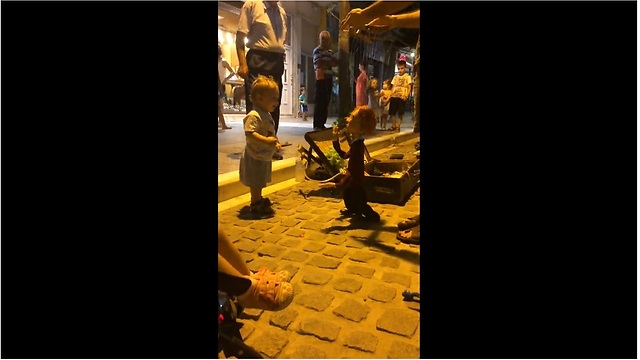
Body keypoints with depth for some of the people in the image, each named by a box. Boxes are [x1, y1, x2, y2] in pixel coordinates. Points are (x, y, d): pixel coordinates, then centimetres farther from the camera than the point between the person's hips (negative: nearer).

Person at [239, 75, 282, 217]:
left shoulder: (267, 115, 11)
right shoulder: (254, 115, -23)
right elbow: (249, 133, -33)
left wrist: (275, 142, 11)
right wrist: (266, 141, -38)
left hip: (264, 156, 10)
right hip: (255, 157, -10)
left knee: (260, 182, 22)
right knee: (256, 183, 1)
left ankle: (258, 200, 38)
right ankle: (255, 206, 13)